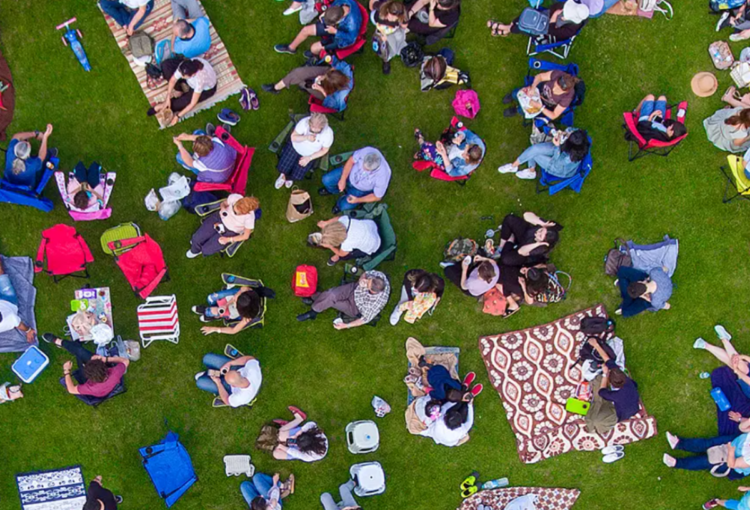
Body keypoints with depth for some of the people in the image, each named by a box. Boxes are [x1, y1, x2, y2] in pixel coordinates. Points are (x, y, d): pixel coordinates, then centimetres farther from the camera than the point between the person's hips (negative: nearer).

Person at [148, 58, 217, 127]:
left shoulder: (200, 79, -46)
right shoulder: (183, 67, -35)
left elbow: (193, 104, -36)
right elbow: (172, 80, -16)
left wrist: (178, 116, -28)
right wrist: (168, 98, -19)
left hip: (206, 89, -4)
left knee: (185, 101, -23)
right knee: (166, 64, -10)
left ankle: (163, 106, 4)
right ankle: (178, 90, 0)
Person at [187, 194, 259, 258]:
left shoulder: (249, 217, -33)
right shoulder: (234, 197, -27)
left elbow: (245, 236, -14)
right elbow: (223, 204, -1)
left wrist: (228, 240, -17)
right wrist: (223, 208, -24)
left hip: (230, 232, -3)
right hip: (220, 218, 3)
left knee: (206, 250, -8)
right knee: (196, 238, -5)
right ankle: (195, 251, 34)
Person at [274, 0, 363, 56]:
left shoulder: (352, 23, -45)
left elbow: (351, 39, -28)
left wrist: (335, 31, -31)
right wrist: (325, 13, -18)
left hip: (340, 37, -6)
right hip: (333, 27, 6)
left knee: (314, 48, -8)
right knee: (306, 30, 7)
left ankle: (317, 55, 32)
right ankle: (291, 48, 35)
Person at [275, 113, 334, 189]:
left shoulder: (328, 133, -29)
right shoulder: (304, 122, -30)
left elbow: (324, 150, -11)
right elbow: (293, 137, -19)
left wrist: (309, 158, -18)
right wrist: (306, 137, -38)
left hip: (310, 154, 0)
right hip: (295, 146, 0)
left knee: (297, 176, -9)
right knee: (282, 168, -10)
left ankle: (289, 177, 32)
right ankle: (284, 175, 31)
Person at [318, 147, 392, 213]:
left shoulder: (383, 175, -40)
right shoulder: (366, 151, -37)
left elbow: (377, 197, -20)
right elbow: (351, 161, -14)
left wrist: (358, 200, -24)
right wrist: (343, 179, -17)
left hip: (362, 189, -2)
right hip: (351, 172, 2)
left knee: (345, 206, -12)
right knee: (327, 180, -6)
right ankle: (333, 190, 33)